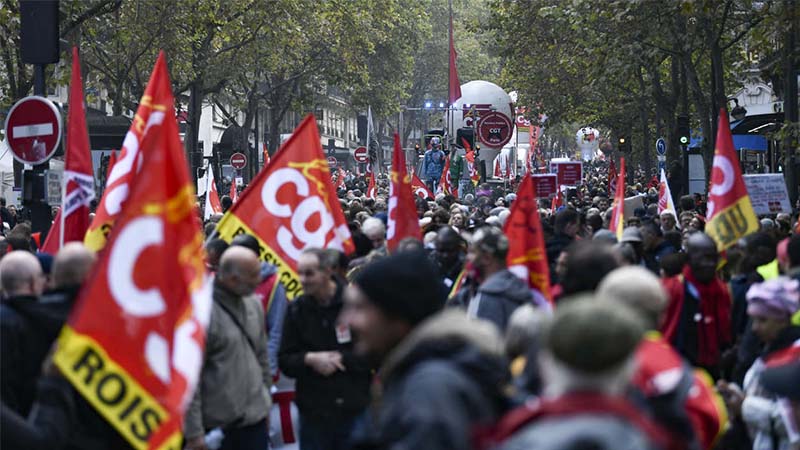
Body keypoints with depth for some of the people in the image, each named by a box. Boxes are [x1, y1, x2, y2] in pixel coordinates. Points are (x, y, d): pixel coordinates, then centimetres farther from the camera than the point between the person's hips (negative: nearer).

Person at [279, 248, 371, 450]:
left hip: (354, 411, -2)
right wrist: (310, 360, -15)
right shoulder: (296, 309, 1)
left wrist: (341, 359, -16)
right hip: (313, 413, 3)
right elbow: (285, 361, 3)